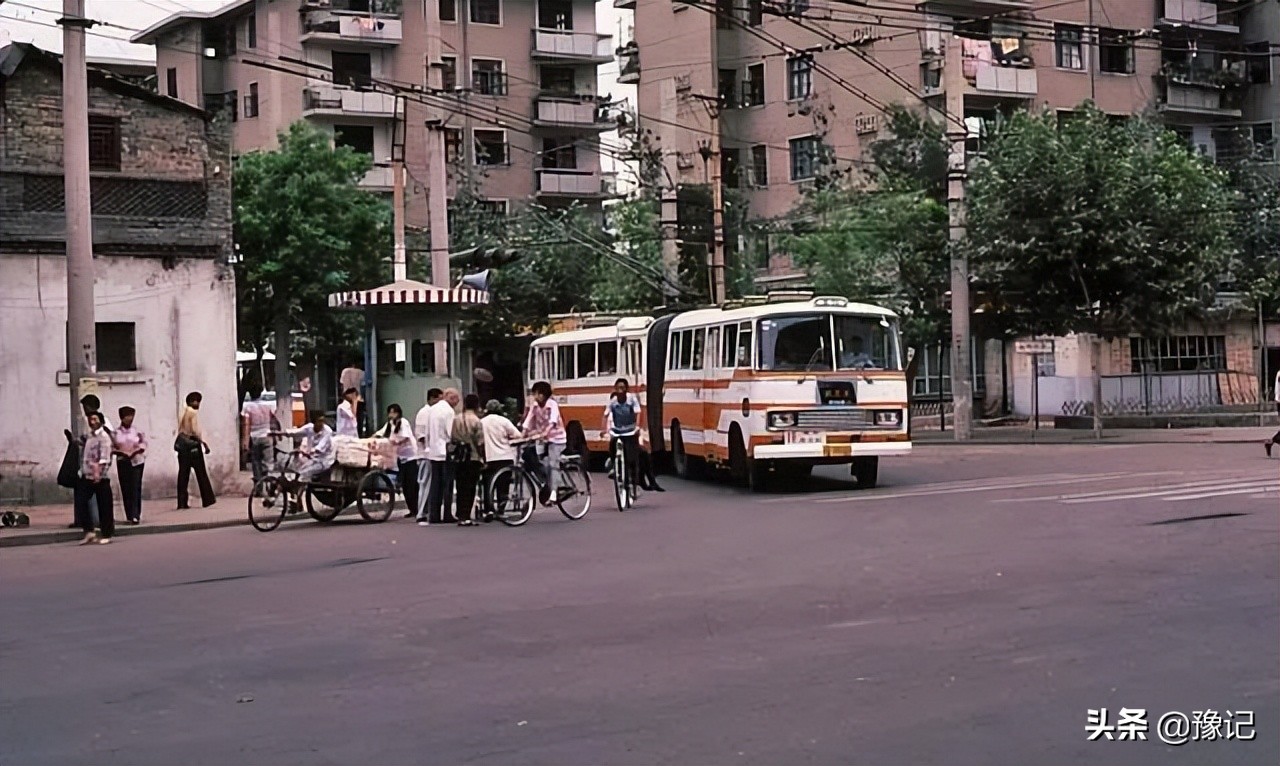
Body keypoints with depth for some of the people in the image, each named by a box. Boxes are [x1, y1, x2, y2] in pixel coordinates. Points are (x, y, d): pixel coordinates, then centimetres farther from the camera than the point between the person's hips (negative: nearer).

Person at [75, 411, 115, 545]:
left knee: (104, 505, 0)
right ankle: (88, 531, 2)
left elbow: (104, 456, -18)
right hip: (87, 476, 7)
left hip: (100, 477, -7)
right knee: (80, 502, -4)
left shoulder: (104, 437, -8)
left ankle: (106, 534, 9)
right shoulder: (88, 437, 15)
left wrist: (98, 471, -28)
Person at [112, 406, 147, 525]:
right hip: (122, 462, 1)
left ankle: (136, 515, -10)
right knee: (125, 488, 1)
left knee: (136, 488, -8)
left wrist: (135, 451, -12)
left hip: (136, 461, -1)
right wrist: (121, 452, -13)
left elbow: (144, 444, 4)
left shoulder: (137, 431, 3)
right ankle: (129, 516, 7)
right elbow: (111, 448, 4)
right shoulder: (116, 433, 4)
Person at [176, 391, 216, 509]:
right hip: (193, 444, -6)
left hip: (182, 445, 6)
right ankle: (208, 500, 8)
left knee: (183, 474, 4)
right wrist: (204, 443, -11)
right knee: (201, 473, 3)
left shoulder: (182, 413, 12)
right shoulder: (193, 412, -10)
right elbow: (195, 430, -17)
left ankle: (182, 503, 0)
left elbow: (180, 430, 9)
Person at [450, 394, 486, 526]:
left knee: (461, 487, 9)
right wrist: (483, 458, -1)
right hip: (473, 457, -4)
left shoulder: (456, 420, 3)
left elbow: (452, 439, 5)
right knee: (470, 488, 1)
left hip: (458, 458, 4)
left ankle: (461, 516, 10)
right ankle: (466, 517, -2)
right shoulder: (476, 421, -10)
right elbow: (480, 443, -10)